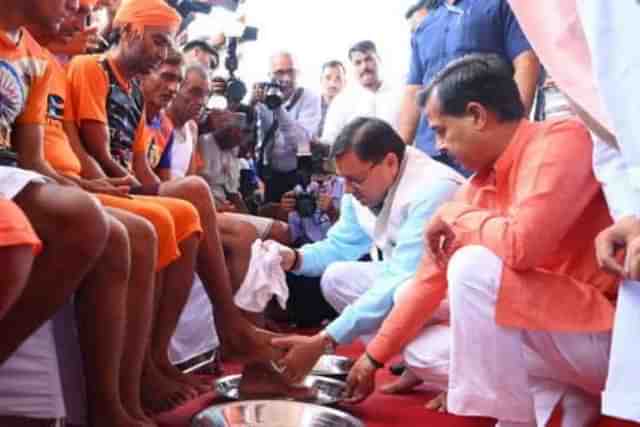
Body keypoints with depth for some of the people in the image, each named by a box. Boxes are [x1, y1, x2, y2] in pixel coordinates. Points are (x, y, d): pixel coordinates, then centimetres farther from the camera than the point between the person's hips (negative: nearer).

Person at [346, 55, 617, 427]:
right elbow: (433, 276, 10)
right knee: (421, 352, 11)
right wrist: (375, 356, 14)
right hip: (555, 327, 9)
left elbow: (520, 244, -35)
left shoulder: (561, 141, -19)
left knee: (474, 266, -26)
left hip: (610, 332, -9)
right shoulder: (480, 185, 4)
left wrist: (454, 215, -14)